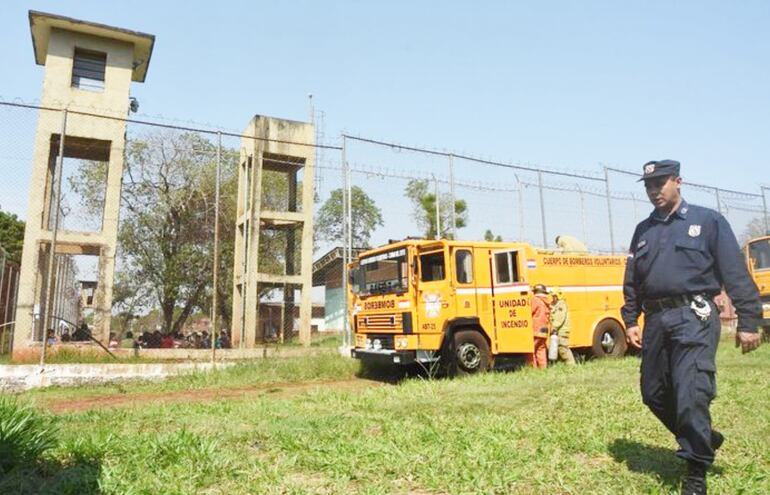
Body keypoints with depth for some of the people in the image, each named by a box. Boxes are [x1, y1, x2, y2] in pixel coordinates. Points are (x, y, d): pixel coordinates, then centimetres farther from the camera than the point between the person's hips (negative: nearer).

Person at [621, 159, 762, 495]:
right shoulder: (643, 231, 16)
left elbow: (737, 274, -2)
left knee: (690, 395, -9)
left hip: (693, 317, -5)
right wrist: (630, 321, 12)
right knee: (654, 393, 10)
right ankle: (703, 439, 35)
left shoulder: (708, 221, 2)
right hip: (656, 320, 6)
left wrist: (748, 322, -7)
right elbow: (632, 282, 17)